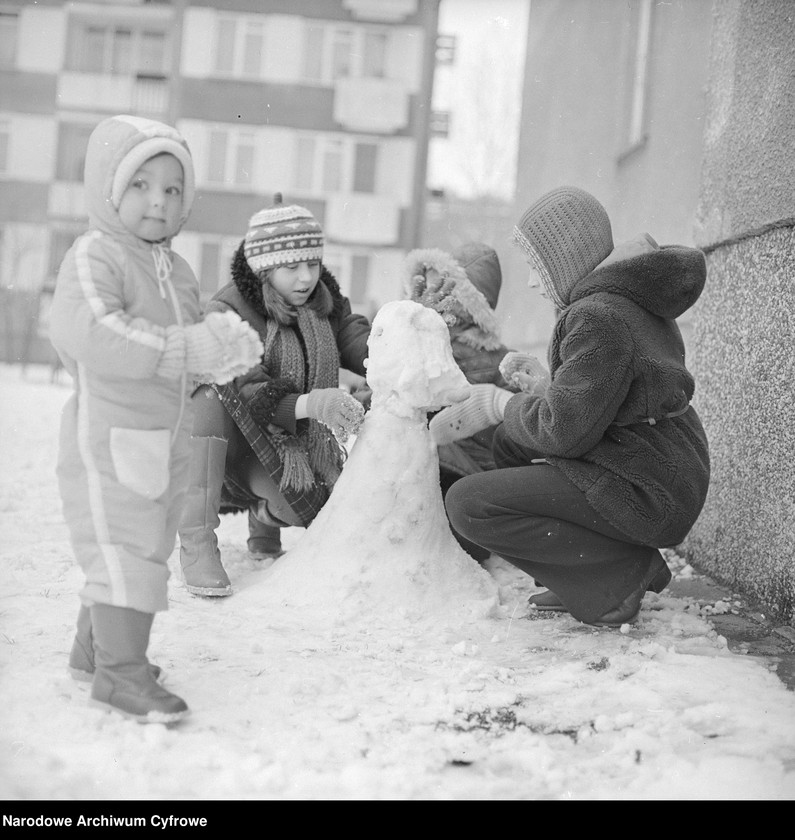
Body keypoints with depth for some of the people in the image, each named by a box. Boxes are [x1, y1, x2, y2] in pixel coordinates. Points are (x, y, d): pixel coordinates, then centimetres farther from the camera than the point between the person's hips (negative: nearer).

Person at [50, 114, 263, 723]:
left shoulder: (177, 269, 14)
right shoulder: (94, 256, -13)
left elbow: (191, 331, 22)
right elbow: (90, 333, -29)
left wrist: (225, 350, -3)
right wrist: (184, 349, -29)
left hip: (168, 434, 9)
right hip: (108, 433, -9)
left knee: (145, 546, 16)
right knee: (125, 547, -10)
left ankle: (95, 646, 31)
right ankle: (121, 670, -4)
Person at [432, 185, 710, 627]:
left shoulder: (598, 316, -20)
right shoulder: (637, 299, 12)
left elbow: (565, 430, -21)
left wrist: (500, 402, -5)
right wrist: (530, 389, 10)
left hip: (643, 494, -10)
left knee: (469, 504, -13)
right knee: (511, 443, 24)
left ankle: (628, 570, -10)